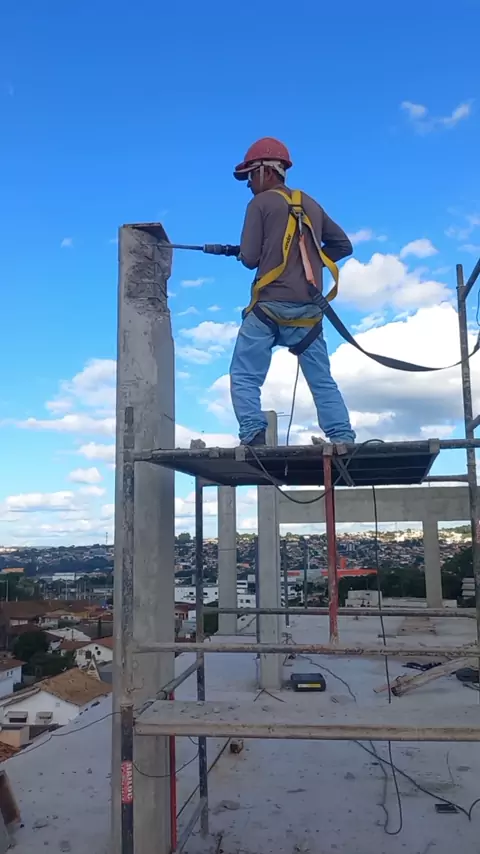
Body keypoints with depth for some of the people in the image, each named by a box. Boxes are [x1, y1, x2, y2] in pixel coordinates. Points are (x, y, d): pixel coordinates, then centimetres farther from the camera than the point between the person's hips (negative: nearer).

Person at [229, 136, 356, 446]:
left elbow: (250, 258, -3)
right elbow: (344, 245, 23)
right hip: (308, 310, 5)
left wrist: (243, 252, 19)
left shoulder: (261, 203, 3)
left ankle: (253, 437, -14)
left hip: (271, 306, -5)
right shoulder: (311, 205, 19)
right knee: (323, 381, 8)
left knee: (245, 377, 0)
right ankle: (343, 439, 0)